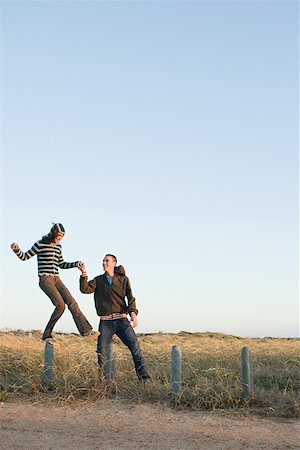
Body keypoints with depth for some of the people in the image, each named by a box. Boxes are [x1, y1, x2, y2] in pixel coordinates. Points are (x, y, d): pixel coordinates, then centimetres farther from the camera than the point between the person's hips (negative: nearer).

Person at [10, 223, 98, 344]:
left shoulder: (58, 247, 15)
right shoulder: (40, 244, -4)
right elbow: (24, 257, 1)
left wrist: (76, 264, 12)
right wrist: (16, 249, -19)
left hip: (56, 279, 7)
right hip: (45, 279, -7)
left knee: (72, 303, -8)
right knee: (60, 305, -21)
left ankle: (86, 330, -10)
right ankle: (47, 334, -8)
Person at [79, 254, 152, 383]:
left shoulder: (123, 279, 8)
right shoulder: (98, 280, 12)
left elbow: (130, 298, -1)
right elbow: (85, 289, -3)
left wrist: (133, 313, -17)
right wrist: (84, 274, -15)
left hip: (121, 320, -1)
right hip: (105, 322, 1)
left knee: (135, 346, -9)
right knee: (101, 351, -1)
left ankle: (144, 376, -5)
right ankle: (99, 378, 12)